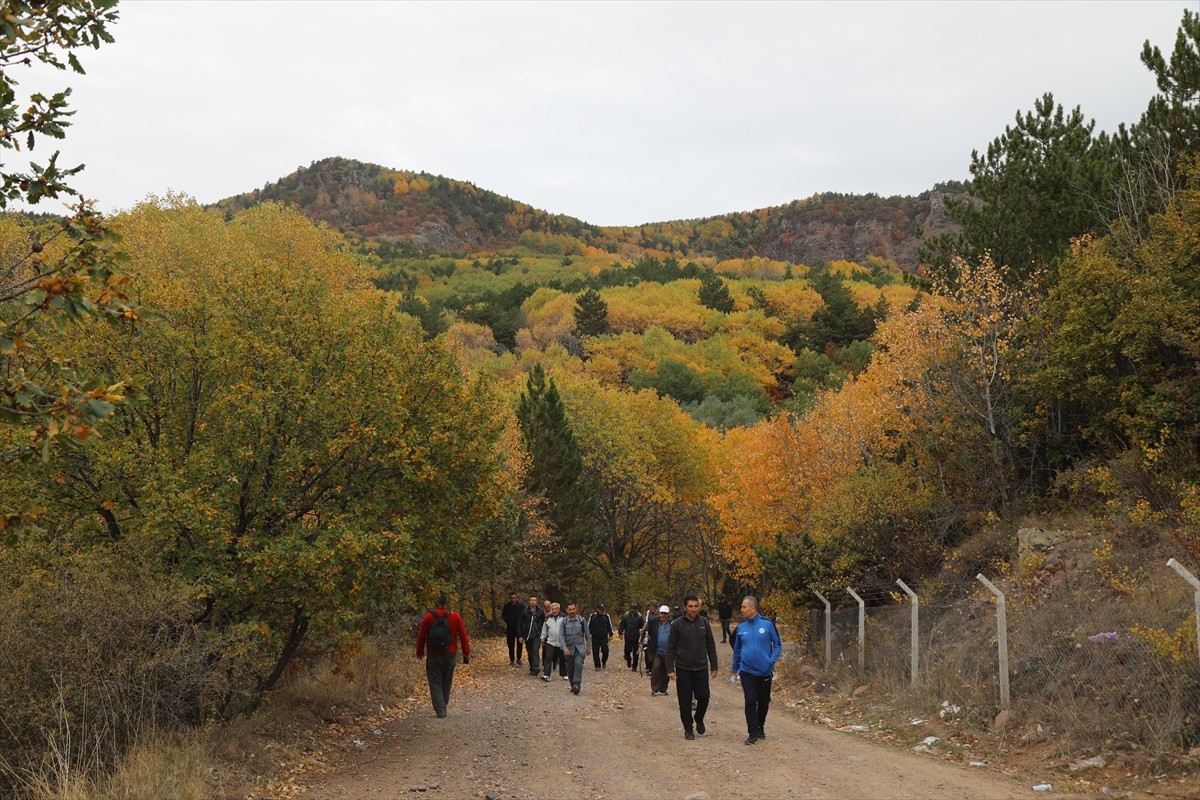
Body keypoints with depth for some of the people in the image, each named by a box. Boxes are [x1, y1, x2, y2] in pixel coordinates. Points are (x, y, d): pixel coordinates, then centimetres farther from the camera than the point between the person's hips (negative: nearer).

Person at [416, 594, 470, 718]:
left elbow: (421, 636, 1)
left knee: (435, 683, 2)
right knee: (446, 682, 16)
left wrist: (419, 652, 12)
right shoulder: (455, 616, -4)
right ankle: (443, 706, 23)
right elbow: (463, 636, -2)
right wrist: (466, 653, 6)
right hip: (450, 654, 1)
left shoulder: (429, 616, -5)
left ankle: (440, 710, -7)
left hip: (433, 654, -1)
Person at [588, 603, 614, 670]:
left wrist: (610, 634, 8)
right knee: (595, 653, 0)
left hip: (604, 638, 0)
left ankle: (604, 662, 18)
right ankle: (597, 666, 10)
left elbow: (610, 626, 12)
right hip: (595, 638, 0)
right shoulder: (592, 616, 1)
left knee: (605, 651, -9)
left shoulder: (606, 616, 3)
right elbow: (588, 626, 9)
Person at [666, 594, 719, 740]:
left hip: (701, 668, 2)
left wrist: (714, 666, 5)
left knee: (703, 697, -1)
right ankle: (688, 729, 17)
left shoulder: (704, 622, 2)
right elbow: (670, 648, -4)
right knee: (685, 701, 2)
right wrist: (670, 669, -10)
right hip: (683, 669, -2)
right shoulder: (677, 624, -5)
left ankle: (699, 718, 28)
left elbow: (711, 646, 7)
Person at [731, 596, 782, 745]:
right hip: (747, 671, 1)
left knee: (764, 702, 11)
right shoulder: (741, 627, 2)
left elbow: (778, 644, 0)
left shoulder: (767, 624, -7)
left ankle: (760, 728, 32)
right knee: (750, 701, -8)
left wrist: (772, 661, -13)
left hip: (765, 672, -1)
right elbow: (737, 649, 13)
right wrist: (735, 669, 17)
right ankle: (753, 733, -3)